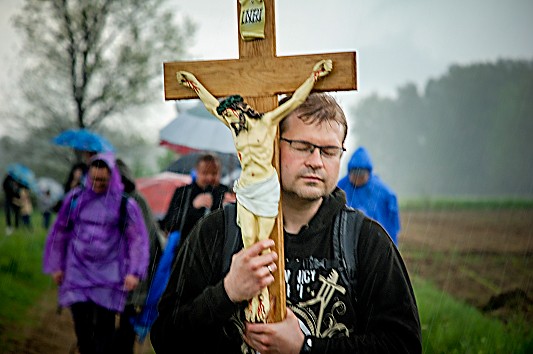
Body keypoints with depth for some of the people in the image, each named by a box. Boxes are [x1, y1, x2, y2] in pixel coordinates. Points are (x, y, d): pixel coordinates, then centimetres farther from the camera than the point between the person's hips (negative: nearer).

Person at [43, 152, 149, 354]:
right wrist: (56, 266, 11)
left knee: (104, 326, -1)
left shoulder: (125, 204, -2)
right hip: (78, 271, 2)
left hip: (108, 275, -2)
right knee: (81, 325, -1)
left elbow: (138, 239, 0)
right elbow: (59, 233, 12)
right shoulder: (75, 198, 5)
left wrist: (134, 272, -7)